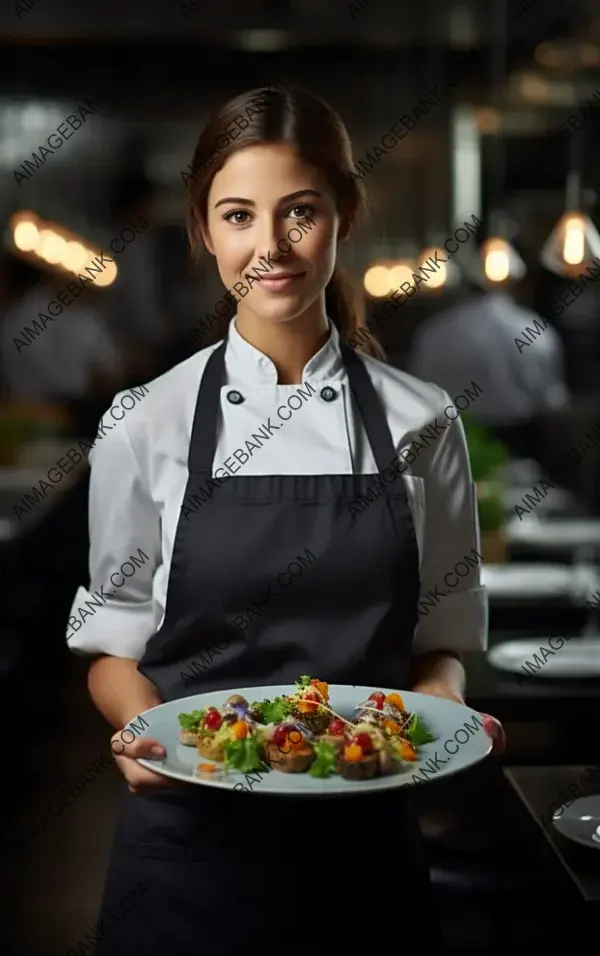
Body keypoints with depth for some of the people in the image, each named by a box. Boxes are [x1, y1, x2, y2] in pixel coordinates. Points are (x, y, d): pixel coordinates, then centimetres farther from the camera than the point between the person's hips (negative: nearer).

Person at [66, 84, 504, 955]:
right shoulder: (150, 422, -4)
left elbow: (442, 637, 6)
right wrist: (144, 731, -16)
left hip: (364, 837, 1)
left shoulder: (420, 421, -2)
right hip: (189, 830, 0)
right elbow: (113, 640, 3)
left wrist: (441, 705, -14)